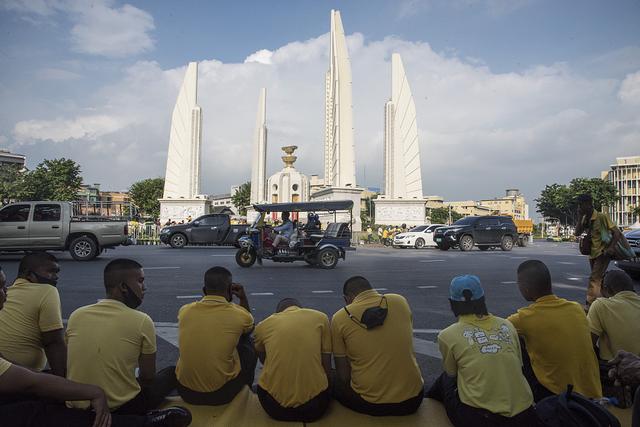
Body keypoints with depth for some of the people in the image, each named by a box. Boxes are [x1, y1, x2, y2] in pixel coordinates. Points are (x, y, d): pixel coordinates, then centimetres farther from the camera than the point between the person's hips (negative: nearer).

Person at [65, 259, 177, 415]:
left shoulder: (76, 315, -3)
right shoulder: (142, 321, -16)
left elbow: (75, 366, 10)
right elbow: (148, 377, -6)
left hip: (76, 407, 6)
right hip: (121, 408, -6)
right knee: (172, 372, 17)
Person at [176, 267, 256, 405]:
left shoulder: (184, 311, -7)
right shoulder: (239, 314, -13)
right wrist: (243, 299, 11)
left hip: (186, 392, 3)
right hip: (222, 394, -3)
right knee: (248, 345, 21)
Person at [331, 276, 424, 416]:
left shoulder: (340, 318, -8)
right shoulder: (400, 301, -1)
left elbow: (343, 375, -4)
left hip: (369, 403, -2)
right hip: (412, 398, 3)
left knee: (336, 384, 26)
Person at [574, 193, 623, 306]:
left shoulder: (601, 217, -15)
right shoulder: (585, 218, 5)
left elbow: (617, 233, -17)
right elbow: (577, 233, -2)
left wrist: (610, 248, -27)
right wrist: (580, 218, -9)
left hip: (602, 253, -8)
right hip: (592, 253, 8)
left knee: (594, 279, -15)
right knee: (599, 279, 17)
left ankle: (589, 305, -15)